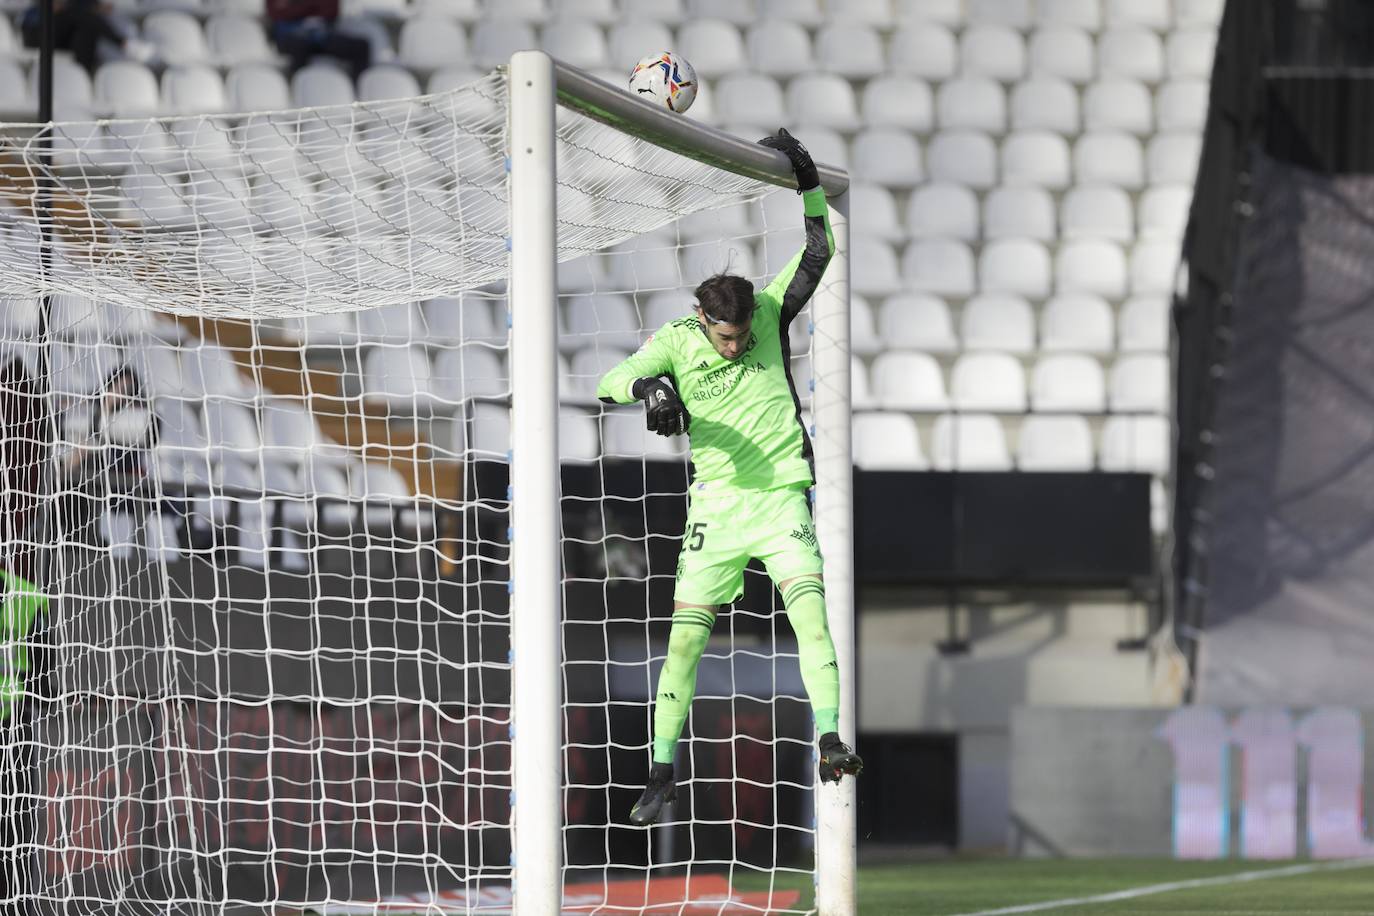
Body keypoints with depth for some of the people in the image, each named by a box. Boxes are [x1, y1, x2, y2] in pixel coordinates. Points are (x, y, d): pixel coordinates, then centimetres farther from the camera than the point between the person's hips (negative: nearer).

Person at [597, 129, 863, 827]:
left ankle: (830, 742, -22)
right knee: (686, 634, -2)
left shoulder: (771, 312, 0)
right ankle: (661, 774, 6)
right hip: (716, 506, 0)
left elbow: (818, 248, -2)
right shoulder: (676, 342, -3)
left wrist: (806, 178, -14)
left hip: (780, 497, 0)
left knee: (809, 607, -20)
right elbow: (610, 383, -12)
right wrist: (649, 386, -34)